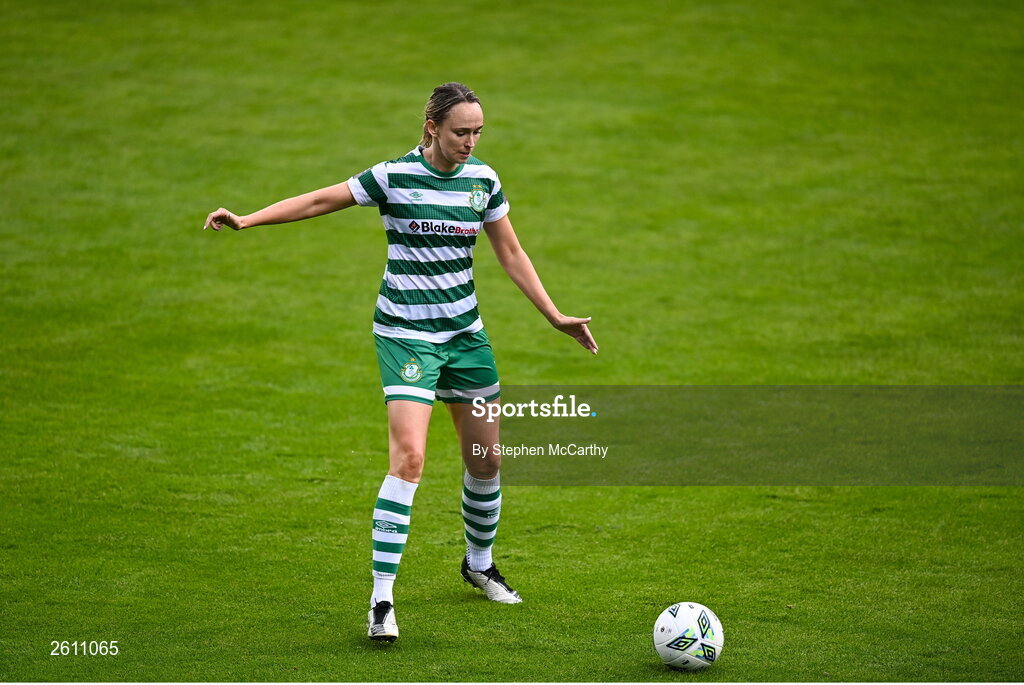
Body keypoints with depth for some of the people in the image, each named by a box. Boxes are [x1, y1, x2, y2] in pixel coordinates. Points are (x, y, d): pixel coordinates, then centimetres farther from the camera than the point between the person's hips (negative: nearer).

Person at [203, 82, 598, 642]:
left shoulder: (483, 180, 2)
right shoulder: (394, 177, -11)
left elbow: (511, 254, 11)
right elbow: (320, 201, -5)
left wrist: (556, 317, 11)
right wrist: (248, 220, -11)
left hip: (465, 333, 5)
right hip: (406, 335, -5)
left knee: (486, 457, 11)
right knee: (408, 458, -19)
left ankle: (480, 564, 38)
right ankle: (382, 598, -17)